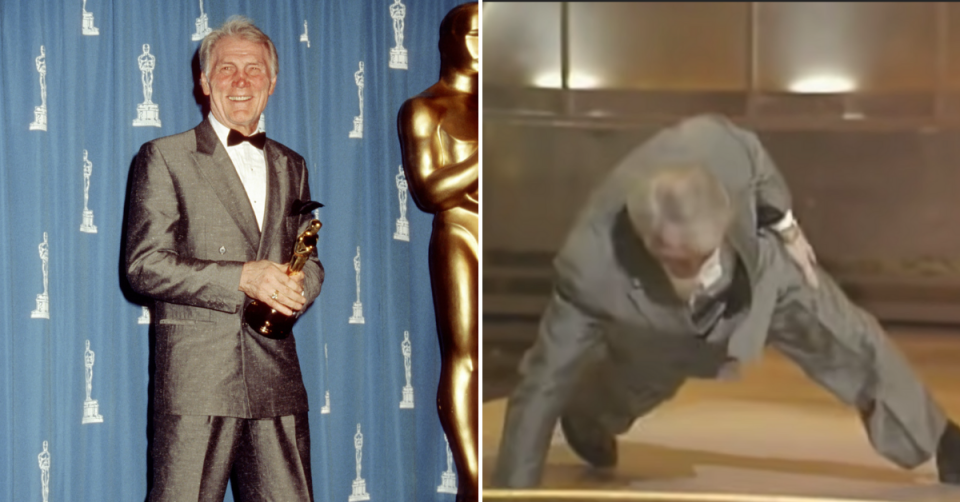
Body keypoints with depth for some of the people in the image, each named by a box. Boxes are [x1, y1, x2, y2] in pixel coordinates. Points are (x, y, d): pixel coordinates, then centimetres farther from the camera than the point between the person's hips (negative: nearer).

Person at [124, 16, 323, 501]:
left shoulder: (290, 166, 19)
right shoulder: (165, 157, 2)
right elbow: (144, 265, -6)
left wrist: (296, 285, -3)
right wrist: (242, 278, -16)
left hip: (277, 375, 5)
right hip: (195, 379, -4)